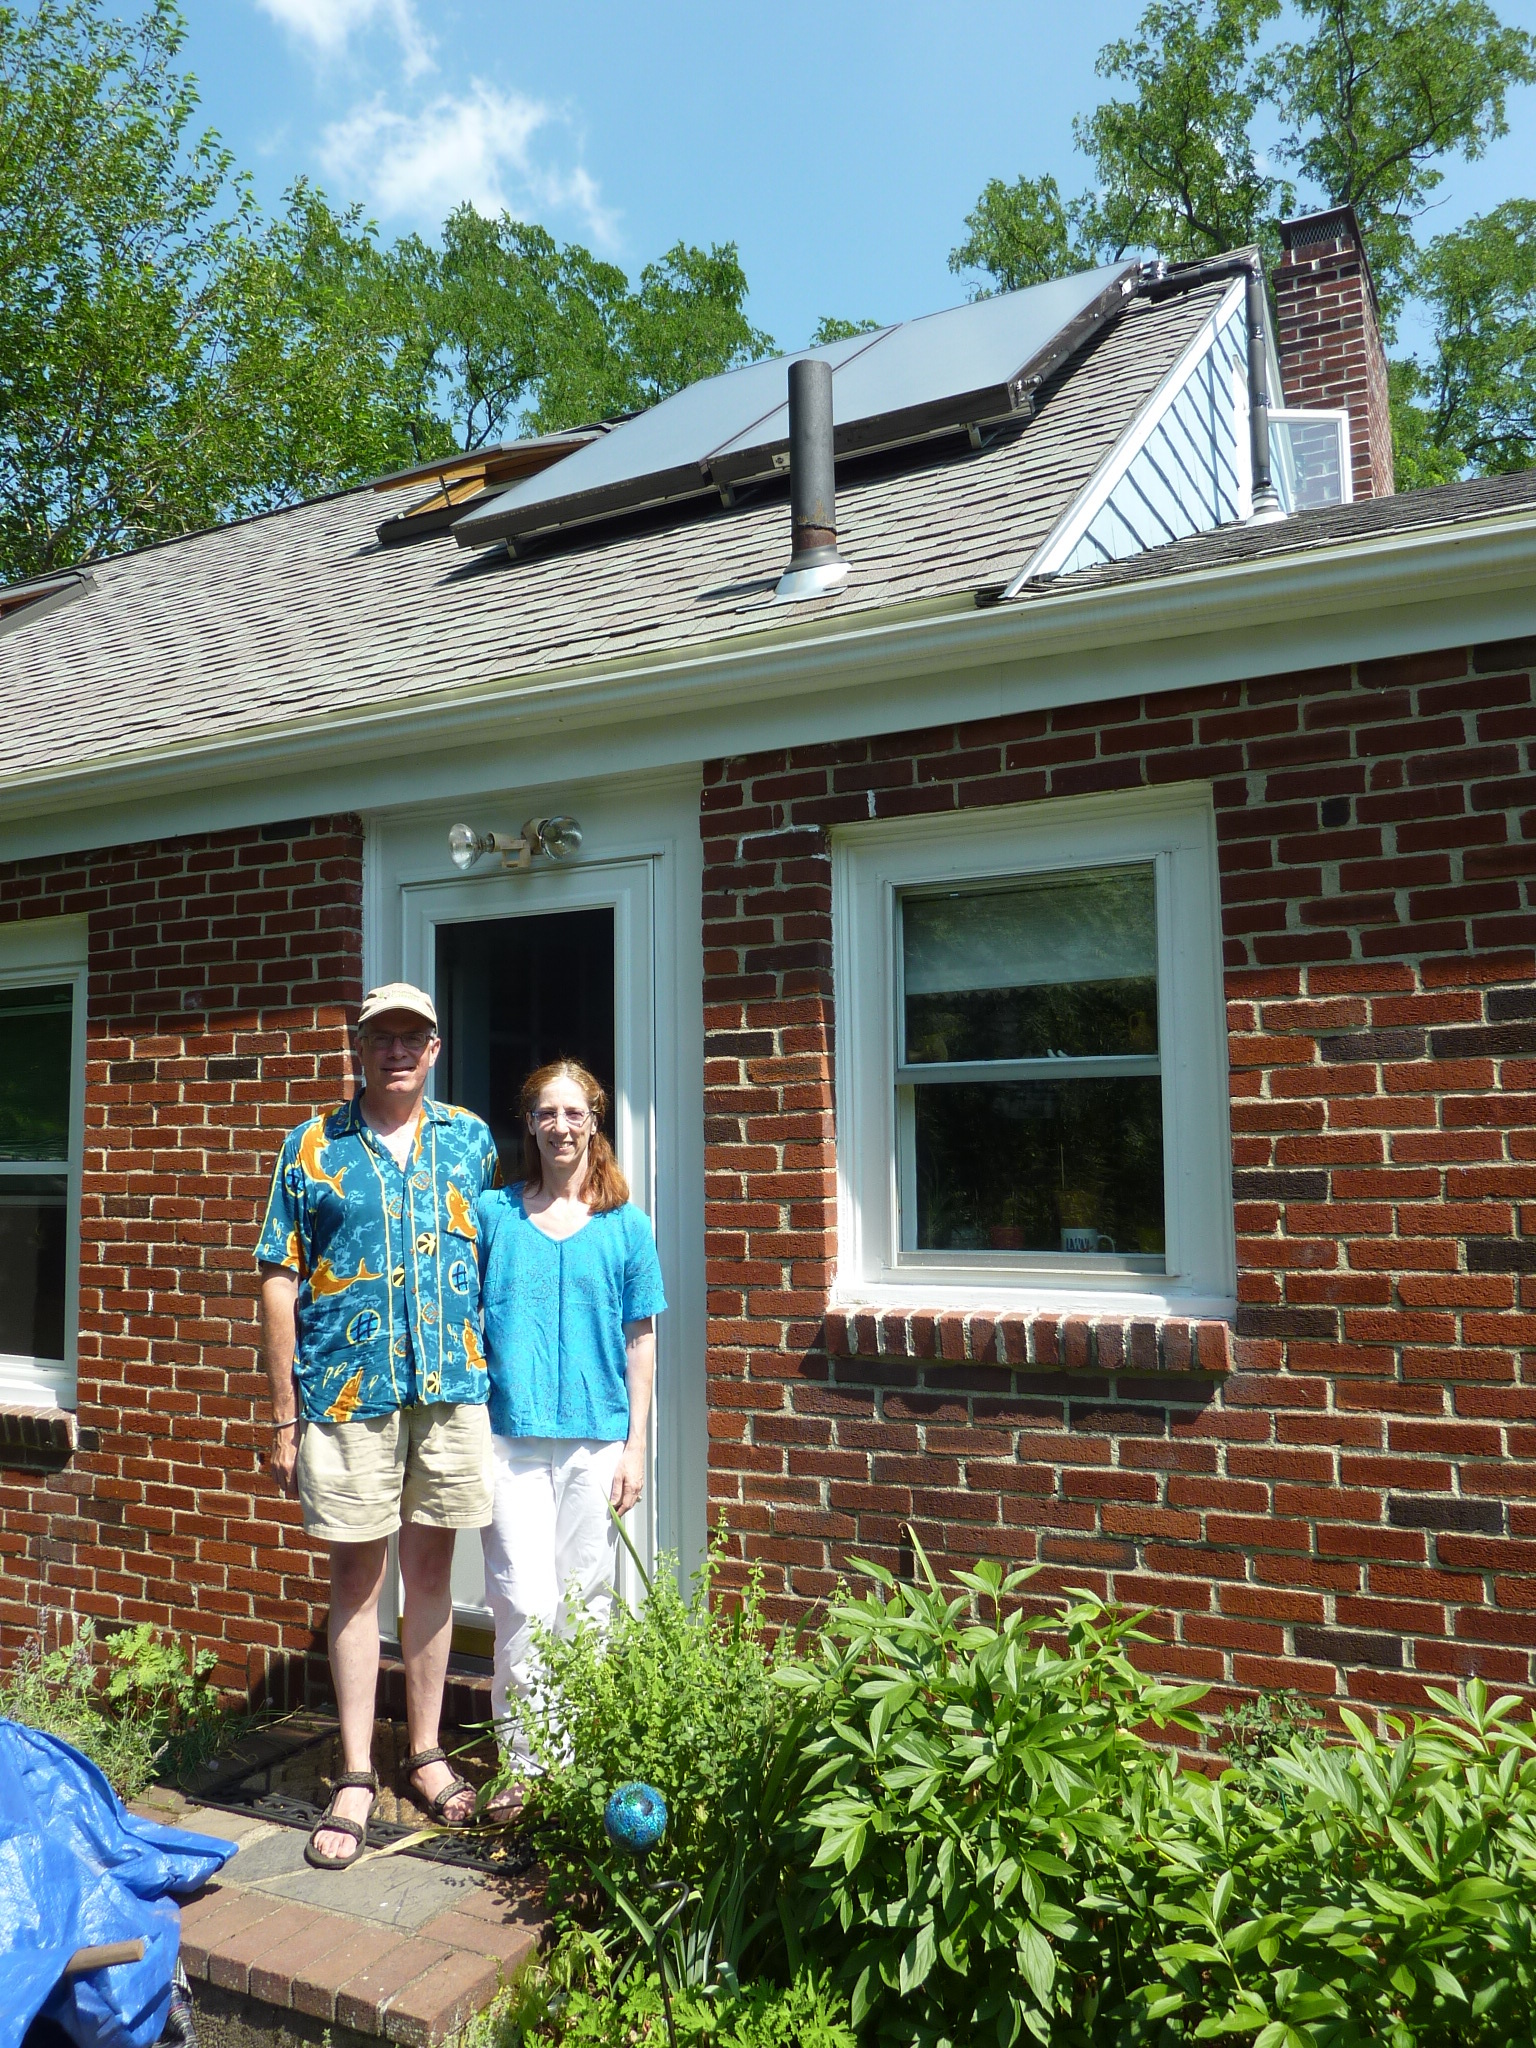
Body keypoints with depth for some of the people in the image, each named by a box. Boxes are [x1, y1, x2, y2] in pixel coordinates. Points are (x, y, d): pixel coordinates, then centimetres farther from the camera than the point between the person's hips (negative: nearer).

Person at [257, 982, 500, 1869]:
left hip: (452, 1387, 2)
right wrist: (285, 1418, -1)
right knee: (358, 1573, 7)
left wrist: (496, 1381, 8)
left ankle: (427, 1752, 28)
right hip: (348, 1390, -1)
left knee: (431, 1567, 12)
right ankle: (356, 1777, 20)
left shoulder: (470, 1139, 7)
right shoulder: (313, 1146, 2)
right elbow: (280, 1286, 2)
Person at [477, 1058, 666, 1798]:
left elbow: (639, 1341, 6)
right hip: (510, 1435, 0)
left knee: (586, 1602, 8)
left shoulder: (626, 1225, 4)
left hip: (596, 1439, 1)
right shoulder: (493, 1213, 4)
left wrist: (636, 1446, 2)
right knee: (524, 1601, -4)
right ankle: (522, 1763, 10)